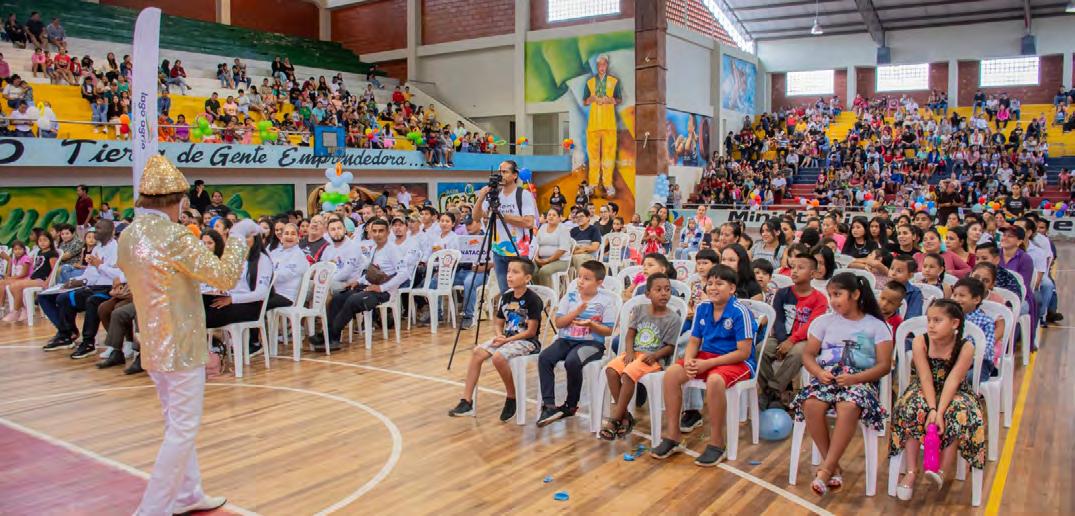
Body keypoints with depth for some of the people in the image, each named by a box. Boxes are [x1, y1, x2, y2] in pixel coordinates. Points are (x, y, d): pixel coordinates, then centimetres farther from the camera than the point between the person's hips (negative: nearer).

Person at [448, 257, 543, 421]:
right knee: (477, 352, -14)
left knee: (498, 357, -32)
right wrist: (499, 336, -9)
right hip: (506, 339, 7)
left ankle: (513, 398, -8)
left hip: (527, 341, -7)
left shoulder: (533, 300, -15)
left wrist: (507, 339, -17)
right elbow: (499, 323, 13)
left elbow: (531, 331, -16)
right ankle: (466, 401, -11)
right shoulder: (505, 297, 7)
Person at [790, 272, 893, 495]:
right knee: (811, 404, -32)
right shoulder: (824, 321, 16)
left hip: (860, 379, -2)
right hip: (826, 376, 3)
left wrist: (854, 378, -16)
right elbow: (808, 354, 13)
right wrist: (819, 373, -10)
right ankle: (834, 467, -17)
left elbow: (884, 365, 1)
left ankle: (825, 469, -30)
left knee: (849, 407, -37)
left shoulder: (877, 326, 9)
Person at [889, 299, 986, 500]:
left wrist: (939, 412, -34)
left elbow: (952, 381, -25)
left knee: (960, 415, -32)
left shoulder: (966, 347, -17)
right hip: (924, 391, 1)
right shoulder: (920, 342, -14)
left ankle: (942, 470, -23)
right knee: (911, 410, -29)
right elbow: (925, 379, -19)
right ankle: (911, 471, -23)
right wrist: (932, 409, -31)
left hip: (955, 393, 0)